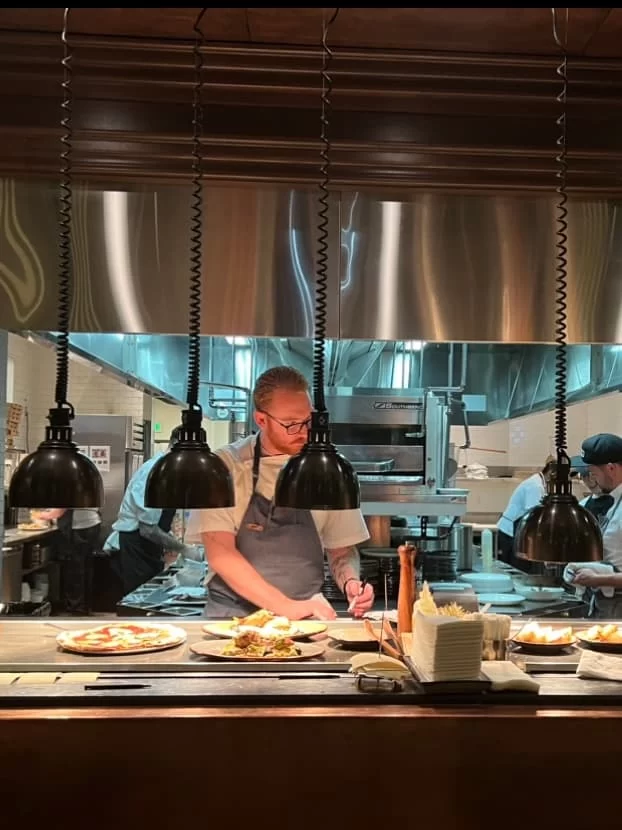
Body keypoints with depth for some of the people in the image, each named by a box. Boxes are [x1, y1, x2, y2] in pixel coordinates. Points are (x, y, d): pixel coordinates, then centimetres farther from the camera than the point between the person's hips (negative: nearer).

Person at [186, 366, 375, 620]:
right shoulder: (225, 466, -5)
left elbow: (341, 549, 10)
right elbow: (219, 552, -11)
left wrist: (350, 582, -11)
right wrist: (285, 606, -19)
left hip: (306, 615, 2)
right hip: (234, 616, -1)